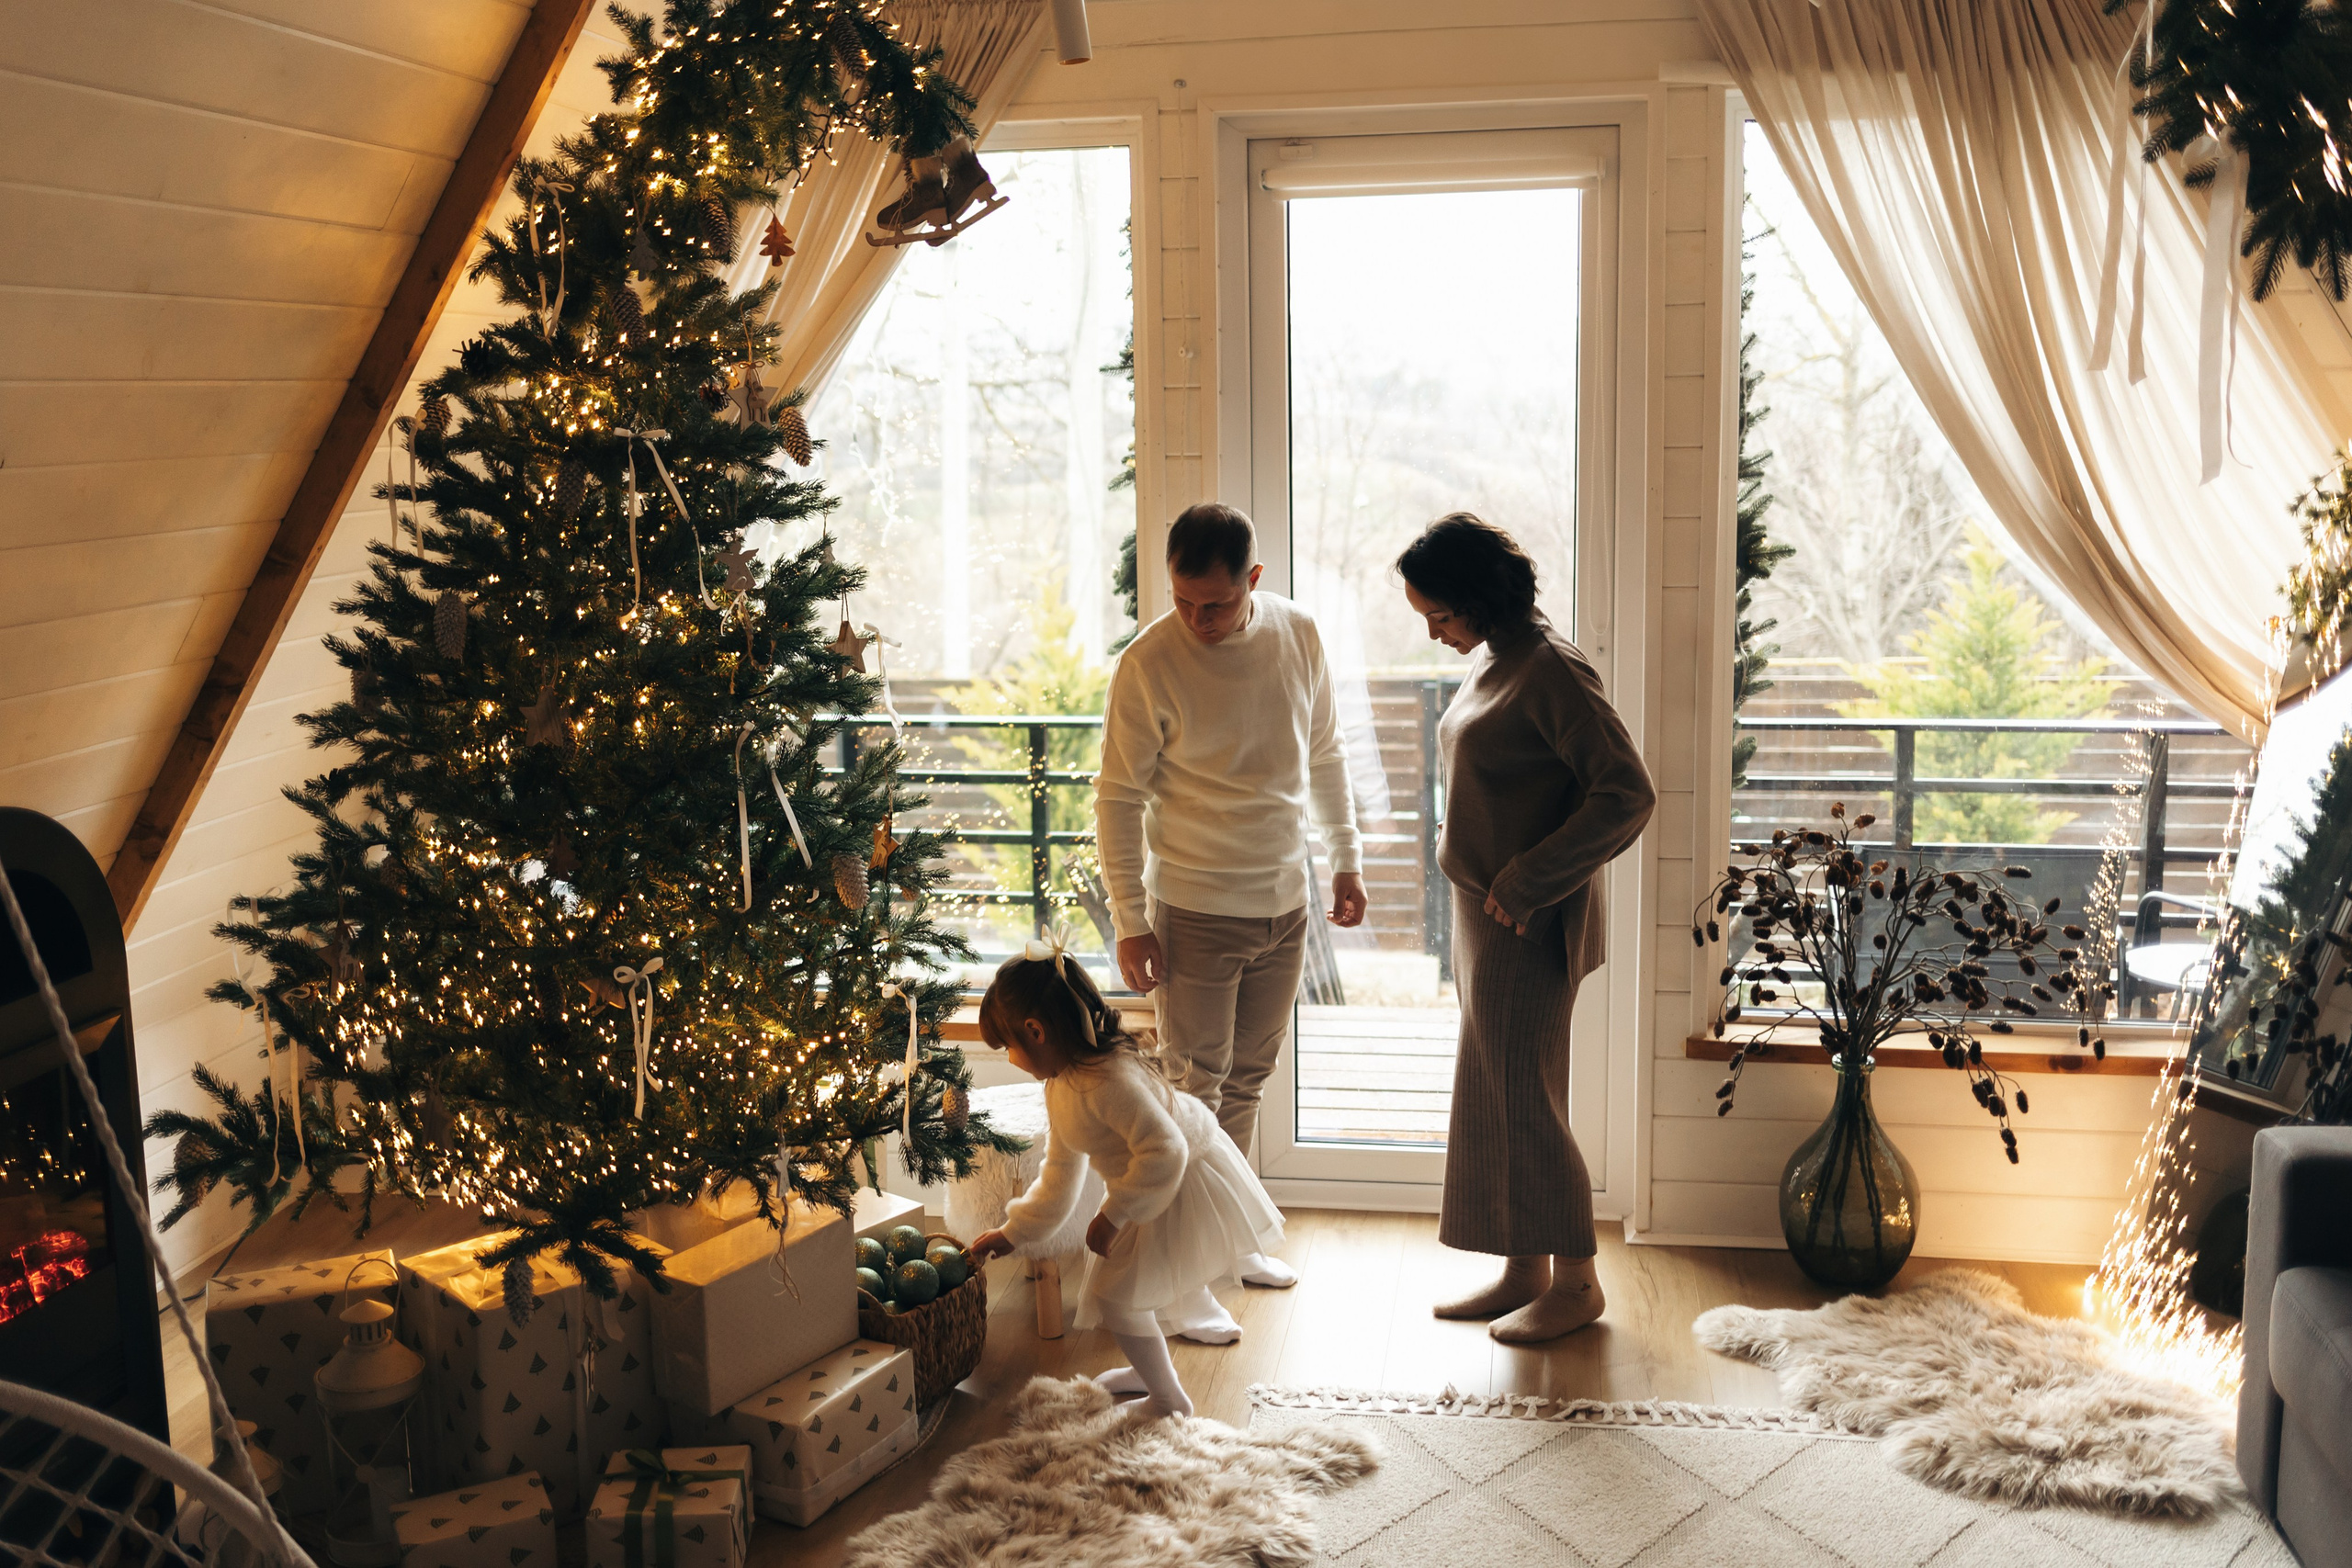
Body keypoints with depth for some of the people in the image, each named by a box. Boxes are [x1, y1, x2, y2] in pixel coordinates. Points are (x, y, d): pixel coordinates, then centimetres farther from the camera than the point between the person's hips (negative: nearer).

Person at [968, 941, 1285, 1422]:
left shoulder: (1109, 1082, -33)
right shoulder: (1060, 1086, 1)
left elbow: (1164, 1150, -36)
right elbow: (1059, 1176, 13)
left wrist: (1112, 1216, -29)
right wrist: (1012, 1233, 18)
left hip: (1186, 1186, -10)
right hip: (1152, 1186, 10)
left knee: (1116, 1295, -4)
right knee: (1112, 1285, 22)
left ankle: (1169, 1400, 14)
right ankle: (1151, 1369, 44)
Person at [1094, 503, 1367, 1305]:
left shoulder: (1299, 635, -1)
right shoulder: (1149, 665, -16)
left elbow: (1325, 755, 13)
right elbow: (1118, 799, -10)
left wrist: (1347, 857, 14)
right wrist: (1129, 922, -12)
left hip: (1285, 905, 5)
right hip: (1196, 911, -5)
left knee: (1247, 1080, 16)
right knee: (1193, 1089, -1)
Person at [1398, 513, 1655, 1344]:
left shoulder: (1549, 670, -18)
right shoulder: (1490, 660, 10)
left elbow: (1628, 792, -22)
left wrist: (1528, 881, -22)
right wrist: (1476, 867, 12)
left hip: (1528, 925, -9)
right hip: (1484, 910, 9)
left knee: (1516, 1096, -2)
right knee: (1499, 1092, 13)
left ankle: (1576, 1281, 11)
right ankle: (1526, 1272, 23)